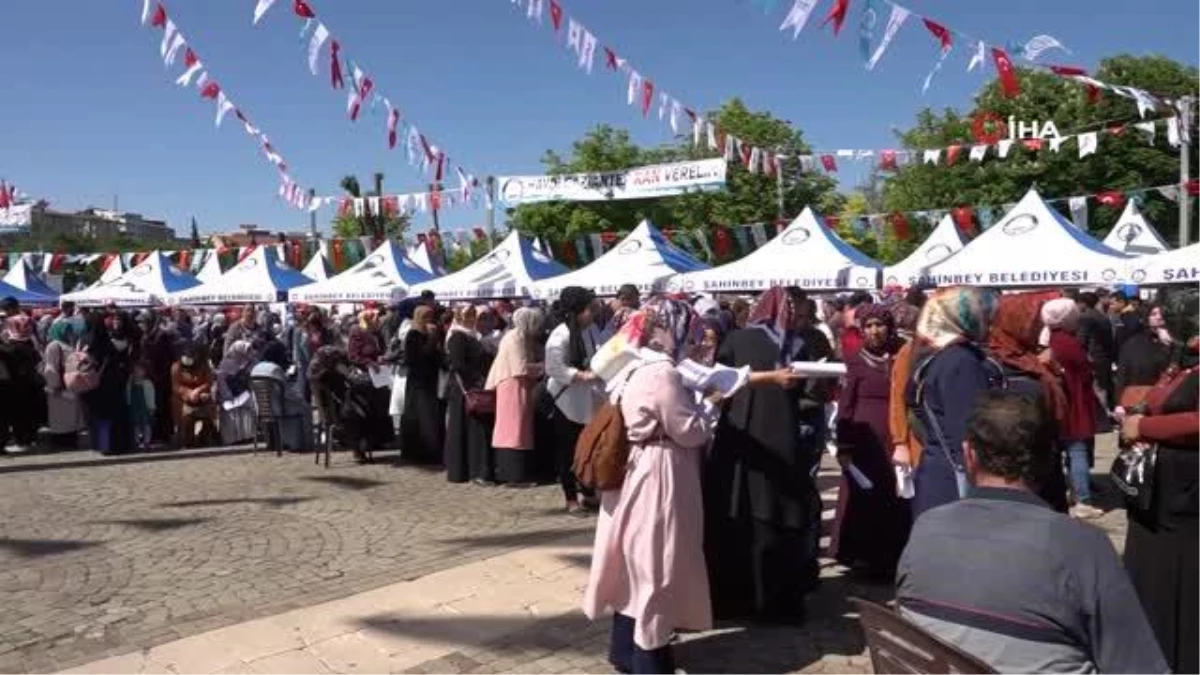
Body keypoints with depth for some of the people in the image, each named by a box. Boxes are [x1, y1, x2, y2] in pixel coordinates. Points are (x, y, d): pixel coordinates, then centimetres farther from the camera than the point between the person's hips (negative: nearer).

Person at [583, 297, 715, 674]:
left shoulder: (635, 368, 8)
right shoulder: (662, 373, -20)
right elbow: (691, 431, -16)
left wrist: (685, 402, 13)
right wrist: (702, 408, 1)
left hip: (635, 475, 10)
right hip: (657, 480, -10)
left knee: (636, 562, 18)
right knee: (656, 567, 2)